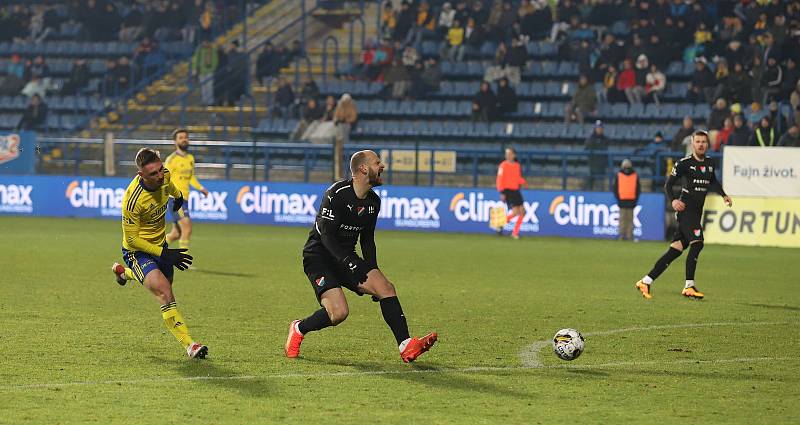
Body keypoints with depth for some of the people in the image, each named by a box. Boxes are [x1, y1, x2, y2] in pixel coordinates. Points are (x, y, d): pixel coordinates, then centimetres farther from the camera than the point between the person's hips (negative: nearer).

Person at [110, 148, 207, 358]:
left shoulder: (165, 176, -16)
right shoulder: (133, 199, -34)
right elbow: (132, 239, -23)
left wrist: (178, 196, 35)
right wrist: (164, 254, -27)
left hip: (160, 244, 7)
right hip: (137, 251, -7)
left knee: (164, 287, 27)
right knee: (165, 293, -25)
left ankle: (124, 272, 53)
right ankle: (189, 345, -26)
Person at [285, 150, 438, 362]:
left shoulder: (373, 202, 6)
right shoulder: (337, 193, -18)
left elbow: (367, 239, 18)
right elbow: (327, 235, -21)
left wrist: (373, 272, 8)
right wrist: (350, 265, -29)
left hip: (346, 257, 7)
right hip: (318, 256, -7)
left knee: (386, 288, -14)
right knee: (339, 312, -23)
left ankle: (406, 347, -17)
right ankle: (298, 329, 5)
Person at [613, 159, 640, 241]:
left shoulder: (635, 176, 7)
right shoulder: (618, 175, 6)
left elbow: (638, 189, 9)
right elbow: (615, 188, 7)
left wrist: (635, 200, 2)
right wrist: (618, 198, -1)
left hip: (631, 201, 0)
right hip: (622, 201, 0)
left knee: (630, 219, 1)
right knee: (622, 218, -2)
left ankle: (629, 236, 0)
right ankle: (622, 235, -2)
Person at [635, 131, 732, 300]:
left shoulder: (710, 163, 13)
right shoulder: (684, 163, -7)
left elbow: (713, 181, 33)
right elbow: (668, 184, -5)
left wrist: (724, 195, 20)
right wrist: (673, 200, -22)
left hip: (697, 212, 7)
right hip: (685, 208, -7)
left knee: (675, 251, 4)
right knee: (697, 243, -21)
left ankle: (646, 282, 7)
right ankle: (689, 287, -17)